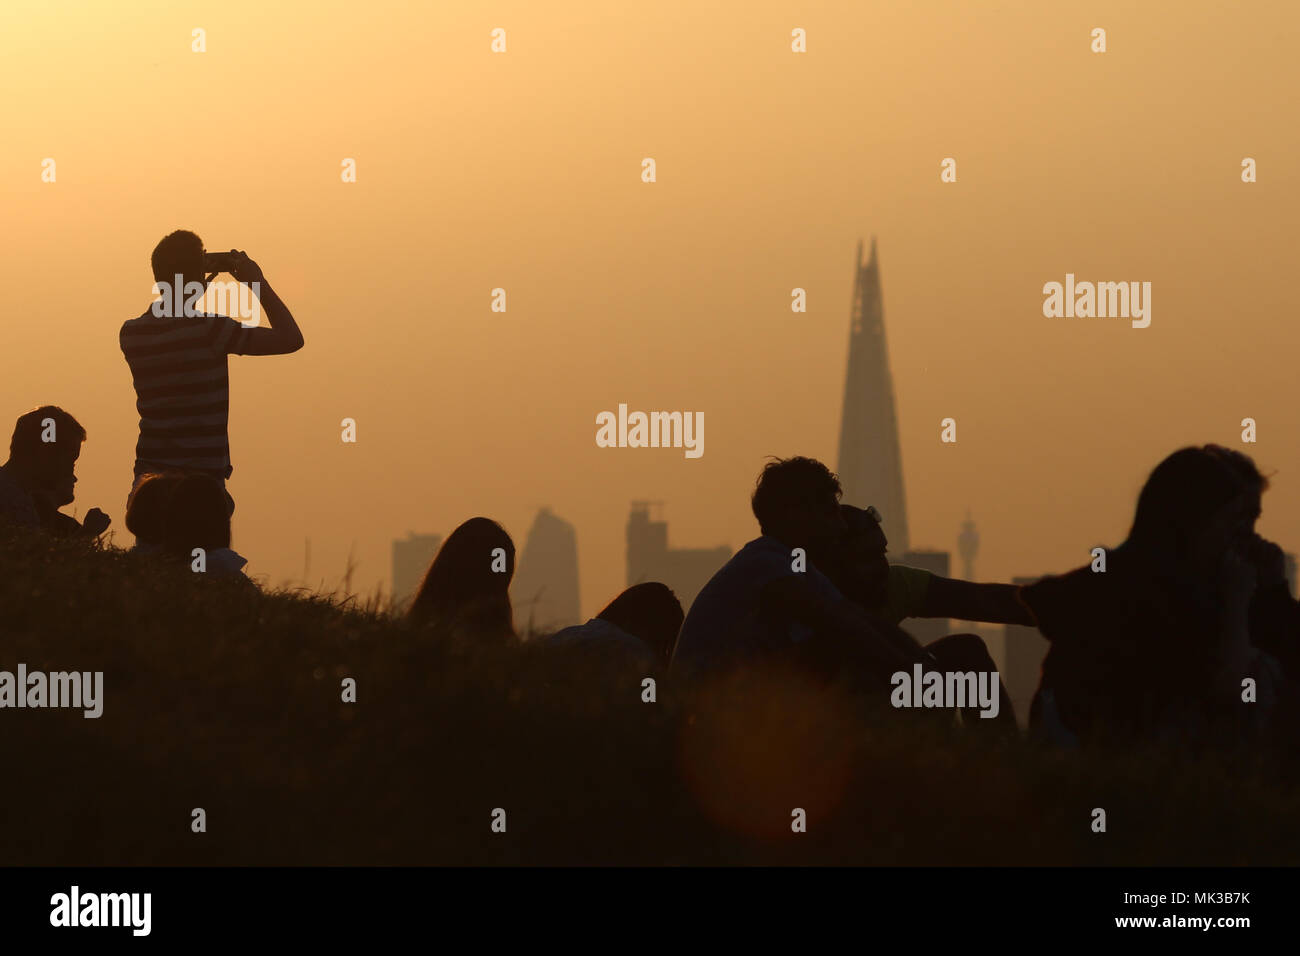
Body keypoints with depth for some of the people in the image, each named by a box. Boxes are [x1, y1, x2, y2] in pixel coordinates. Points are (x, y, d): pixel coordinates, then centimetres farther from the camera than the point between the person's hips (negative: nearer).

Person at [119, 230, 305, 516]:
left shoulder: (130, 334, 4)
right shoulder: (209, 330, -14)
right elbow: (290, 339, -8)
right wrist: (258, 282, 1)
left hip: (149, 475, 6)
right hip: (202, 478, -6)